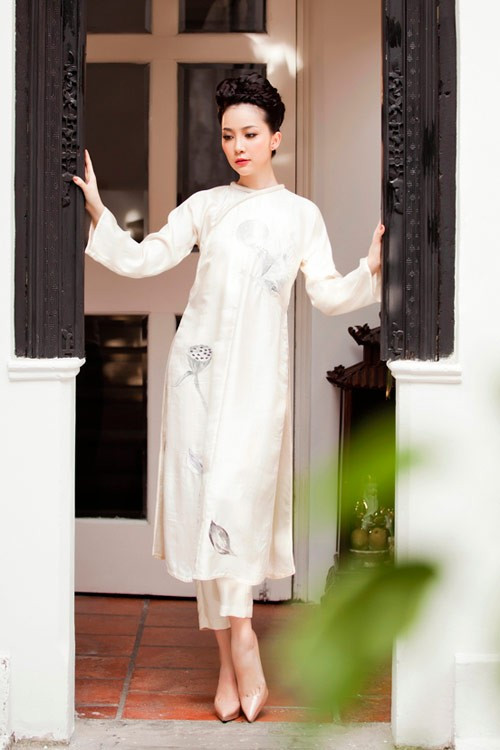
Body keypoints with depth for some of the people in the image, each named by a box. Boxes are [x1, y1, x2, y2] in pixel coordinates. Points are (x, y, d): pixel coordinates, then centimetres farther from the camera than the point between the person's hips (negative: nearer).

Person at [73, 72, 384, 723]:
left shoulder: (302, 214, 11)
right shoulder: (205, 206, 11)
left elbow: (329, 295, 5)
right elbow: (141, 259, 6)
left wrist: (372, 268, -10)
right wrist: (98, 214, -5)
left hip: (259, 369, -1)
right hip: (201, 360, 1)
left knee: (239, 488, -17)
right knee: (203, 492, -2)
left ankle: (236, 632, -7)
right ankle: (235, 653, 5)